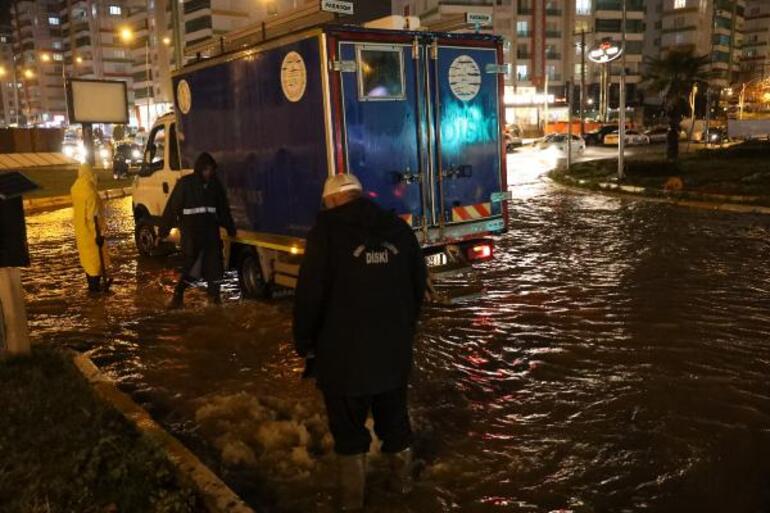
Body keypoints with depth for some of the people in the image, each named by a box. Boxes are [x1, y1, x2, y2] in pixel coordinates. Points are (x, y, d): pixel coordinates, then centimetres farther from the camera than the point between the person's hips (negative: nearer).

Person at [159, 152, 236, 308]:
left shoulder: (215, 184, 9)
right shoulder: (185, 183, -4)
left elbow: (223, 208, 16)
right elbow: (173, 207, -6)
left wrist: (230, 228, 17)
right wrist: (164, 229, -9)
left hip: (210, 228, 4)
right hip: (191, 229, -4)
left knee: (214, 261, 5)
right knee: (192, 262, -8)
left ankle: (214, 294, 17)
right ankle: (178, 295, 1)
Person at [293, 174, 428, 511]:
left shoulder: (327, 229, -11)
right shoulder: (398, 228, 4)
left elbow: (310, 292, -14)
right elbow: (419, 284, 10)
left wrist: (305, 342, -1)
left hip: (344, 349, -4)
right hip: (394, 347, 5)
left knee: (348, 424, 11)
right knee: (394, 416, 21)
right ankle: (402, 479, 38)